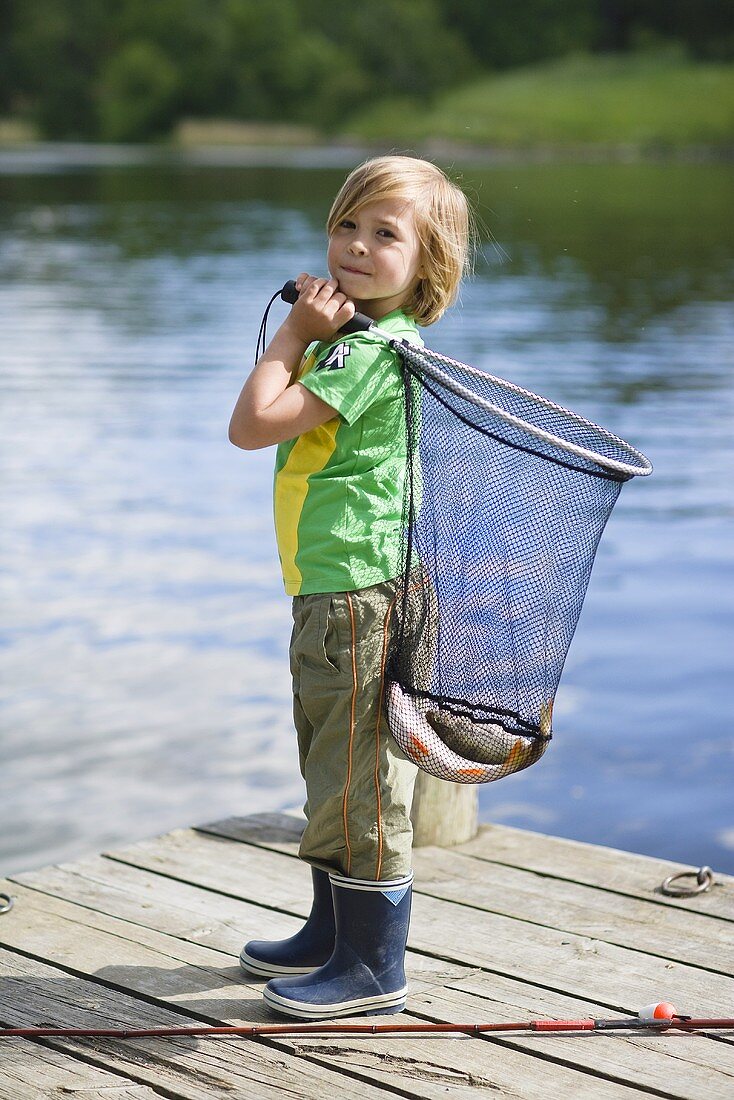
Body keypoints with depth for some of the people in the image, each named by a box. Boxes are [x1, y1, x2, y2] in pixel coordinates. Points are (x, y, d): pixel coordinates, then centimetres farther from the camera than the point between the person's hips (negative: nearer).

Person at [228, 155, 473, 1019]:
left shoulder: (372, 349, -18)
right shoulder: (352, 337, 15)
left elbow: (252, 424, -20)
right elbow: (267, 418, 19)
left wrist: (293, 332, -13)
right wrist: (303, 333, 10)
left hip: (363, 594, -11)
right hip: (328, 592, 11)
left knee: (361, 775, -3)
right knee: (329, 767, 21)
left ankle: (375, 969, 8)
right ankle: (334, 934, 35)